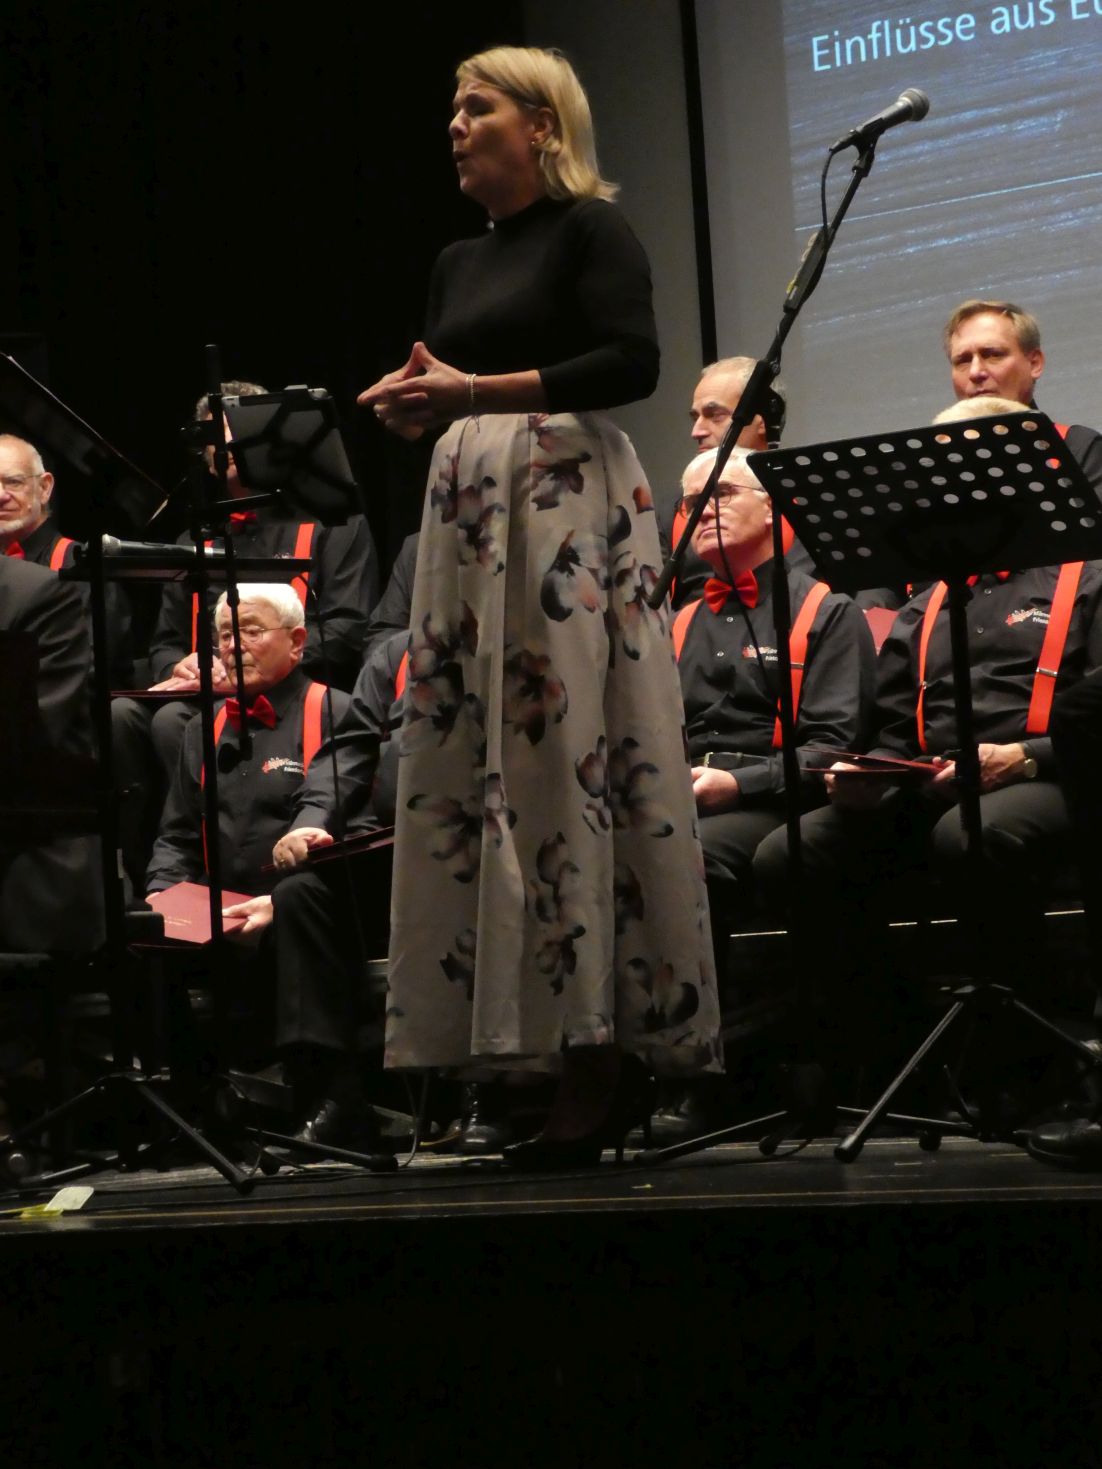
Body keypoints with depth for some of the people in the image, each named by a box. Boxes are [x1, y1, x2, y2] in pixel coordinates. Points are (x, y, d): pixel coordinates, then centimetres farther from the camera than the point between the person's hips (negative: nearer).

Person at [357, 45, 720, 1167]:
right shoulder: (458, 263, 22)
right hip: (467, 509, 8)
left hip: (568, 502, -7)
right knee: (462, 768, -1)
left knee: (569, 759, -13)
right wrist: (406, 405, 1)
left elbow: (634, 363, -13)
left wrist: (479, 390, -17)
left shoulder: (590, 230, 0)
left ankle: (604, 1059, -13)